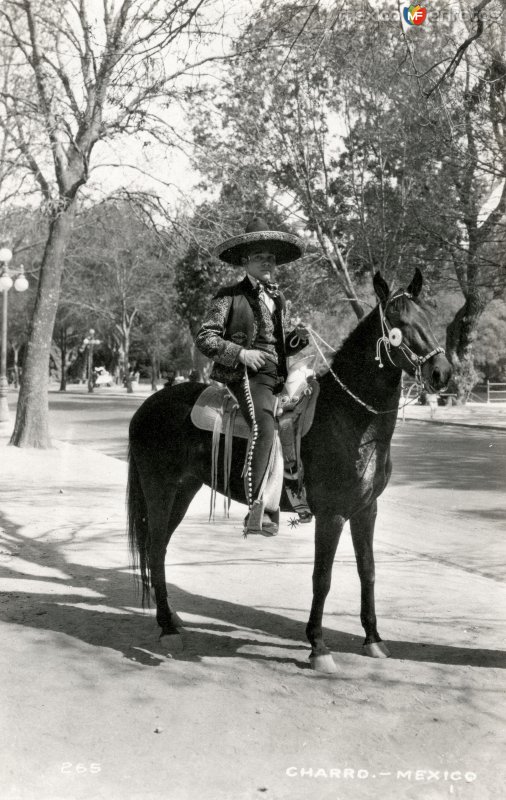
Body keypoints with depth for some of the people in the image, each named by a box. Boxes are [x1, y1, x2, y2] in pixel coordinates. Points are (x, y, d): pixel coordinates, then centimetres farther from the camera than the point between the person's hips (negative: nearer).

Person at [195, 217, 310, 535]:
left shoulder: (279, 300, 22)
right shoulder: (230, 296, 2)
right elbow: (205, 338, -2)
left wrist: (298, 338, 7)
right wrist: (240, 353, -14)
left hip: (277, 377, 8)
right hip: (245, 377, -8)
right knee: (265, 425, -30)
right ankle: (257, 510, -34)